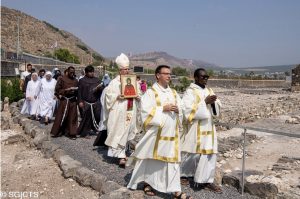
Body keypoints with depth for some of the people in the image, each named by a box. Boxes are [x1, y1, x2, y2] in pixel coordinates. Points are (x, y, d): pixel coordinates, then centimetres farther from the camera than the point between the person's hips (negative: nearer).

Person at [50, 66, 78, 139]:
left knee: (72, 117, 4)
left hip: (73, 101, 3)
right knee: (60, 116, 0)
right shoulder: (62, 79, -1)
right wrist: (66, 90, -16)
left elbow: (78, 91, 18)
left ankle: (72, 133, 12)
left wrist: (75, 91, -5)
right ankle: (55, 132, 13)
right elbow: (57, 89, -3)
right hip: (64, 100, -3)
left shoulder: (76, 81, 9)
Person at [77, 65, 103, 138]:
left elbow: (101, 90, 11)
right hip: (86, 103, -2)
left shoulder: (97, 80, 12)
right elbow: (79, 92, 2)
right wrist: (80, 101, -6)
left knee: (99, 116, -2)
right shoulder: (82, 80, 5)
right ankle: (85, 133, 13)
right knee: (86, 118, 1)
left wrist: (99, 88, -13)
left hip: (96, 102, 3)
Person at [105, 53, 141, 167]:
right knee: (119, 132, -4)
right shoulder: (115, 82, -1)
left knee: (127, 131, 11)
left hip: (130, 111, 5)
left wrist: (137, 96, -4)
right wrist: (117, 96, -18)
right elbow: (109, 95, -3)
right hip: (119, 111, -4)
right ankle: (121, 155, 1)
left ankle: (121, 154, 26)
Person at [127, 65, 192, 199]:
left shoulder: (174, 93, 12)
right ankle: (147, 182, 30)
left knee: (172, 160, 4)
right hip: (156, 132, -4)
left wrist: (178, 110, -8)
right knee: (152, 157, 9)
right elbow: (146, 110, -15)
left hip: (171, 132, 5)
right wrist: (163, 108, -19)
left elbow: (181, 109, 14)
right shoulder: (151, 92, -6)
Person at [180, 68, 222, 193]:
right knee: (192, 154, 7)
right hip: (195, 128, -6)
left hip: (208, 127, 6)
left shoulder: (209, 90, 11)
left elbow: (217, 109, 11)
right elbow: (189, 110, -20)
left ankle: (206, 180, 14)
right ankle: (183, 174, 29)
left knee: (210, 153, 4)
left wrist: (213, 103, -11)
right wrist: (205, 102, -22)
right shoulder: (190, 92, -9)